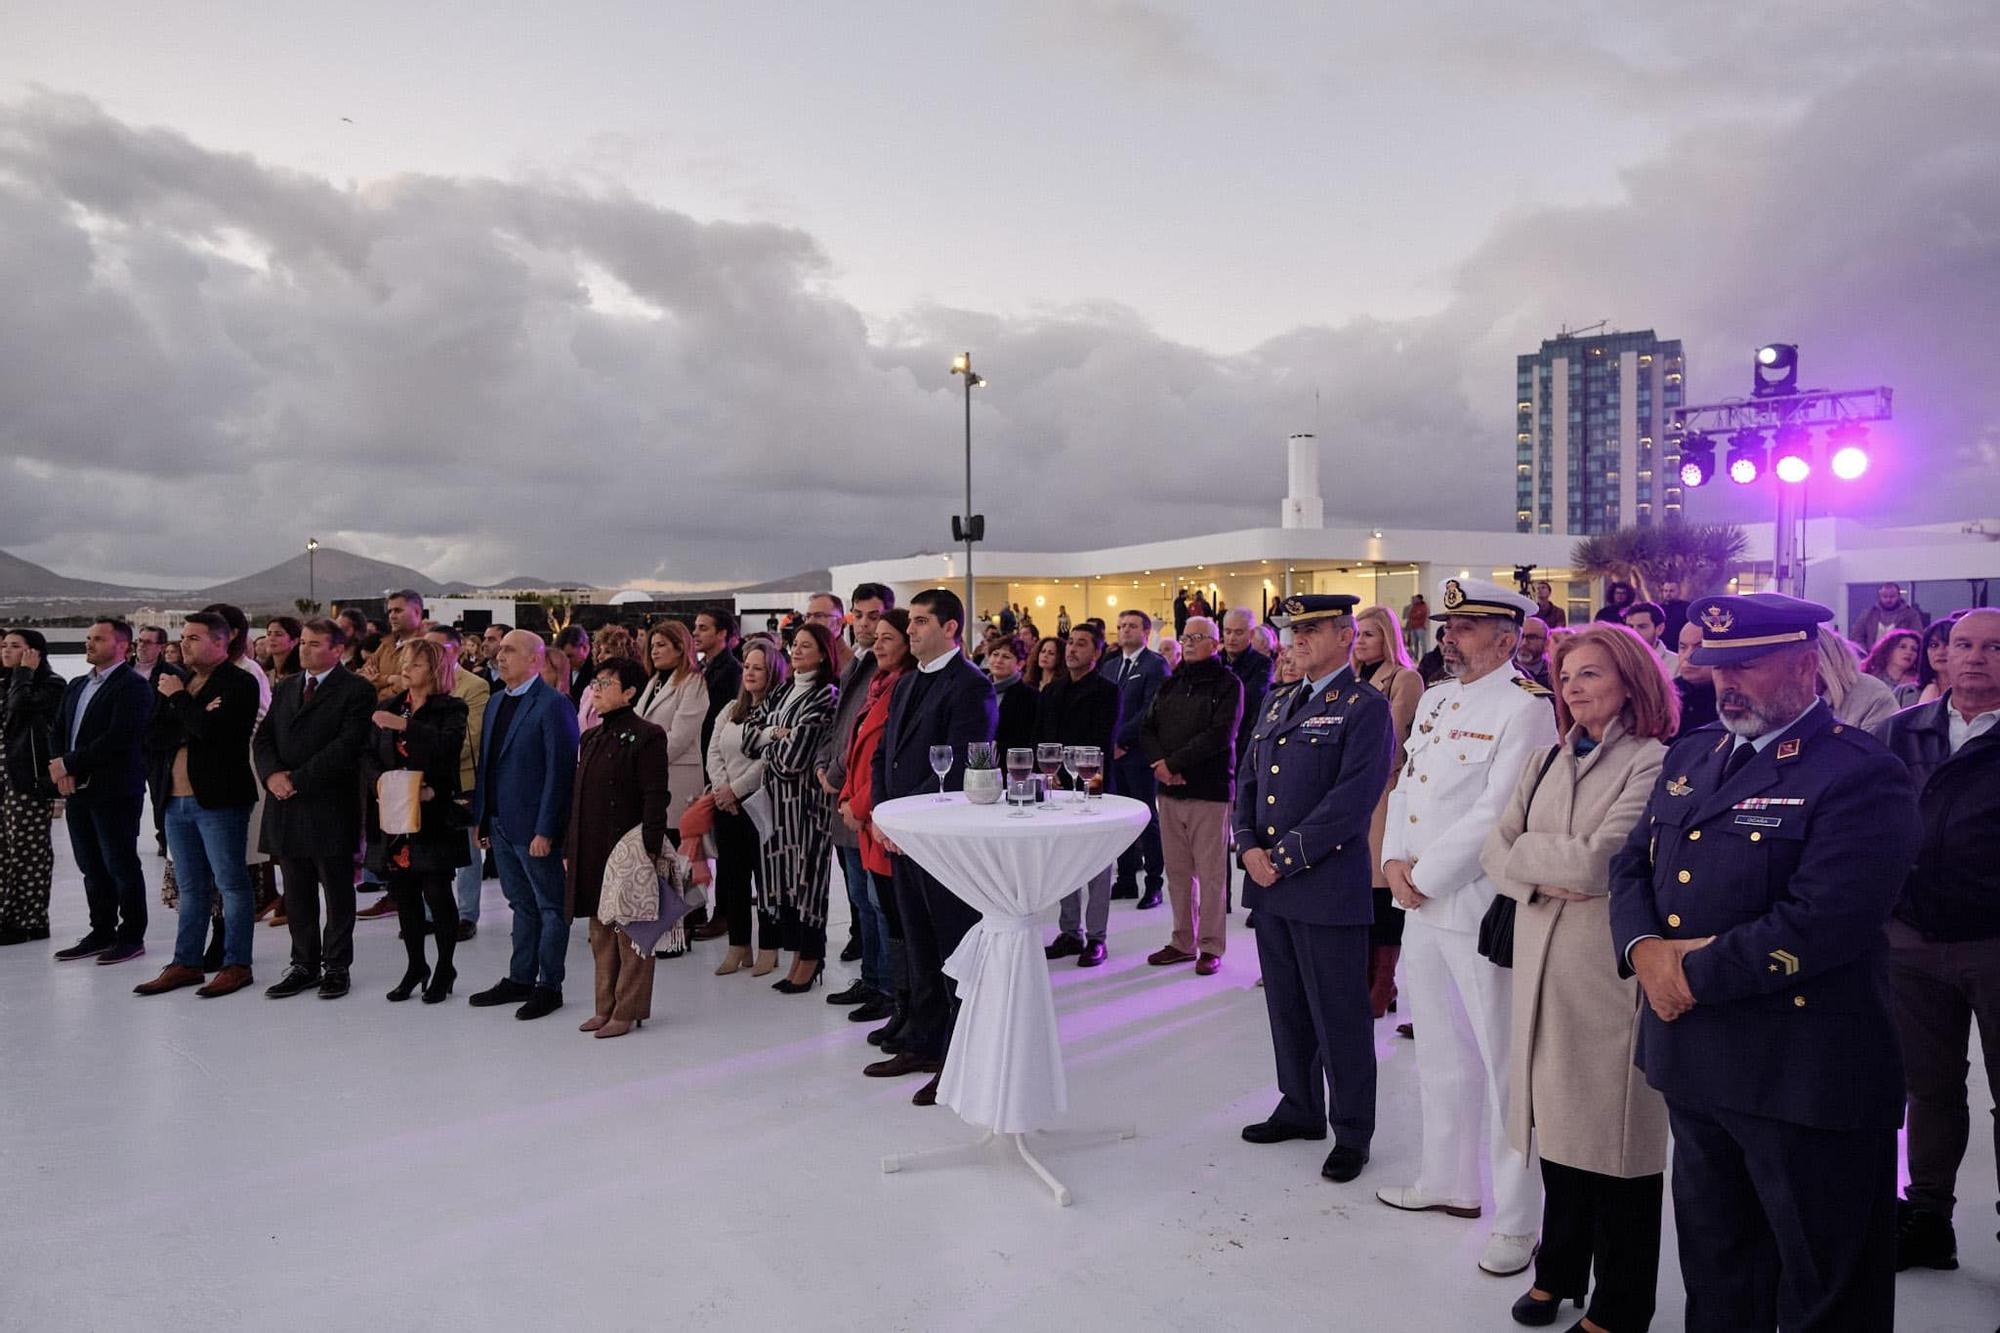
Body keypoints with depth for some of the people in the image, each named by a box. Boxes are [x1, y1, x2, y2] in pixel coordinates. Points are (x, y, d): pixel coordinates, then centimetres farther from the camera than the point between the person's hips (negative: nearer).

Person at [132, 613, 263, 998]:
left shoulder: (239, 683, -6)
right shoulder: (175, 683, 15)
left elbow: (211, 729, -21)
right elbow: (153, 738, 5)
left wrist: (179, 698, -8)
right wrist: (192, 725, -12)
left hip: (219, 799, -7)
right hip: (177, 800, 7)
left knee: (231, 884, -1)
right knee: (191, 887, 14)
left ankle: (237, 965, 5)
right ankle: (186, 963, 21)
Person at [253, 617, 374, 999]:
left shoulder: (356, 690, -6)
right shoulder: (284, 688, 15)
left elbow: (347, 745, -16)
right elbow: (262, 739, 11)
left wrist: (298, 779, -16)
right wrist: (272, 774, -8)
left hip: (330, 808, -6)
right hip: (286, 806, 6)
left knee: (338, 893, 5)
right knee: (297, 895, 12)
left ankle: (336, 967, 15)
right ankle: (304, 965, 22)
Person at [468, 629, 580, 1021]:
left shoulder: (553, 705, -13)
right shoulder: (496, 702, 13)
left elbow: (560, 770, -17)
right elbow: (485, 762, 16)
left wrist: (545, 829, -20)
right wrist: (480, 816, 11)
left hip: (534, 826, -8)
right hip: (501, 824, 8)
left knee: (550, 907, 4)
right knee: (522, 905, 17)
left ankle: (548, 986, 12)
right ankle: (519, 979, 26)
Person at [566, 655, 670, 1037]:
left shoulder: (645, 736, -9)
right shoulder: (591, 738, 15)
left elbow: (655, 798, -14)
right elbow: (577, 798, 18)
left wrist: (650, 850, -19)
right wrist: (569, 848, 14)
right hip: (591, 852, 8)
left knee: (630, 932, 0)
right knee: (600, 931, 14)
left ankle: (628, 1010, 8)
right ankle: (605, 1007, 24)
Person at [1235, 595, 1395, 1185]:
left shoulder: (1366, 708, -8)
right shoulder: (1277, 706, 16)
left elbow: (1352, 799, -17)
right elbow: (1248, 783, 15)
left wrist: (1285, 856, -17)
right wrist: (1248, 846, -2)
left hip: (1328, 886, -7)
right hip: (1270, 887, 7)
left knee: (1339, 1019, 3)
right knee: (1287, 1008, 17)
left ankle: (1351, 1134, 17)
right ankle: (1300, 1109, 33)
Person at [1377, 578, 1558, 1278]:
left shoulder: (1525, 707, -13)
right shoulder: (1436, 698, 13)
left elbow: (1495, 815, -20)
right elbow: (1406, 783, 14)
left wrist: (1425, 876, -15)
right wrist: (1394, 861, -1)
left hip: (1481, 908, -8)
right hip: (1422, 904, 9)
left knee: (1503, 1063, 1)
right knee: (1439, 1052, 20)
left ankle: (1518, 1220, 13)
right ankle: (1448, 1182, 37)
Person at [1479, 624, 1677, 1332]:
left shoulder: (1653, 764, -10)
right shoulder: (1545, 763, 12)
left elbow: (1596, 864, -18)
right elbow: (1494, 852, 7)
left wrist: (1525, 849, -4)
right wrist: (1542, 875, -12)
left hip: (1611, 970, -6)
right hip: (1542, 964, 6)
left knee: (1616, 1130, 5)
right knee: (1557, 1120, 16)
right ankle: (1561, 1269, 34)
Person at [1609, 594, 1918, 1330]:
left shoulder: (1862, 775, -14)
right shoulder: (1692, 754, 10)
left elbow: (1821, 923, -25)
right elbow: (1632, 863, 9)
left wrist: (1694, 975, -17)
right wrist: (1644, 950, -11)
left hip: (1805, 1076, -7)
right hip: (1692, 1061, 7)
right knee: (1713, 1268, 23)